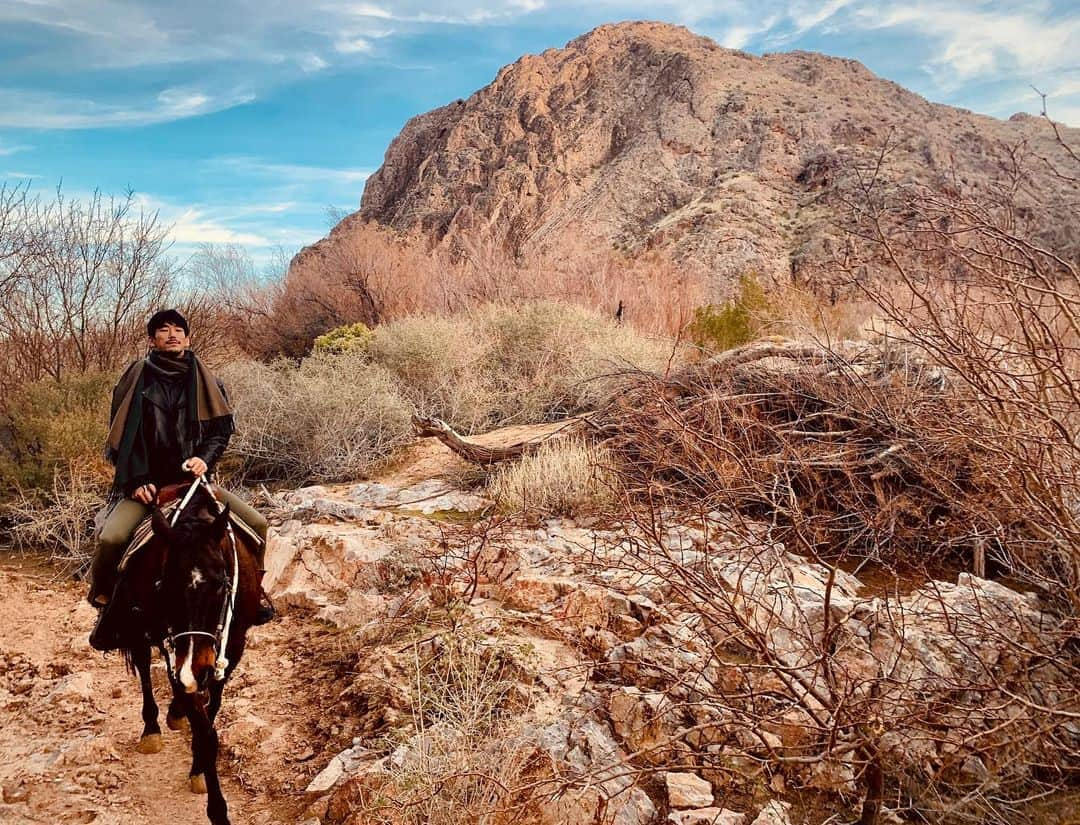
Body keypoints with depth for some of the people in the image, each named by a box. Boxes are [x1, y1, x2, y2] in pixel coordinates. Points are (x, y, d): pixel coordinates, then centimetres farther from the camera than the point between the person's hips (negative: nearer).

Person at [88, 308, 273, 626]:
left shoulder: (206, 382, 7)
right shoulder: (136, 379, 3)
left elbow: (221, 428, 7)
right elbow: (121, 436, 3)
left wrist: (205, 458, -12)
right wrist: (136, 480, -8)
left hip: (193, 478, 2)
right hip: (146, 484, -1)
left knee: (256, 523, -12)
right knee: (111, 538, -27)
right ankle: (102, 598, 6)